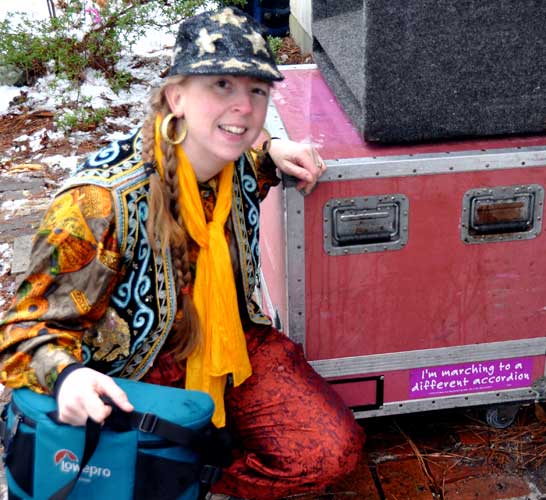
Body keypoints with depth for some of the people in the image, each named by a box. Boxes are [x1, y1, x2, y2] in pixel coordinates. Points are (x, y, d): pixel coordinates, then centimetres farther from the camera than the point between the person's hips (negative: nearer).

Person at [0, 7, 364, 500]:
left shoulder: (236, 166, -7)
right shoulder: (100, 202, -27)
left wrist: (272, 153, 0)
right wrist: (67, 375, -43)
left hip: (235, 346, 5)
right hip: (139, 376, -4)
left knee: (333, 449, -13)